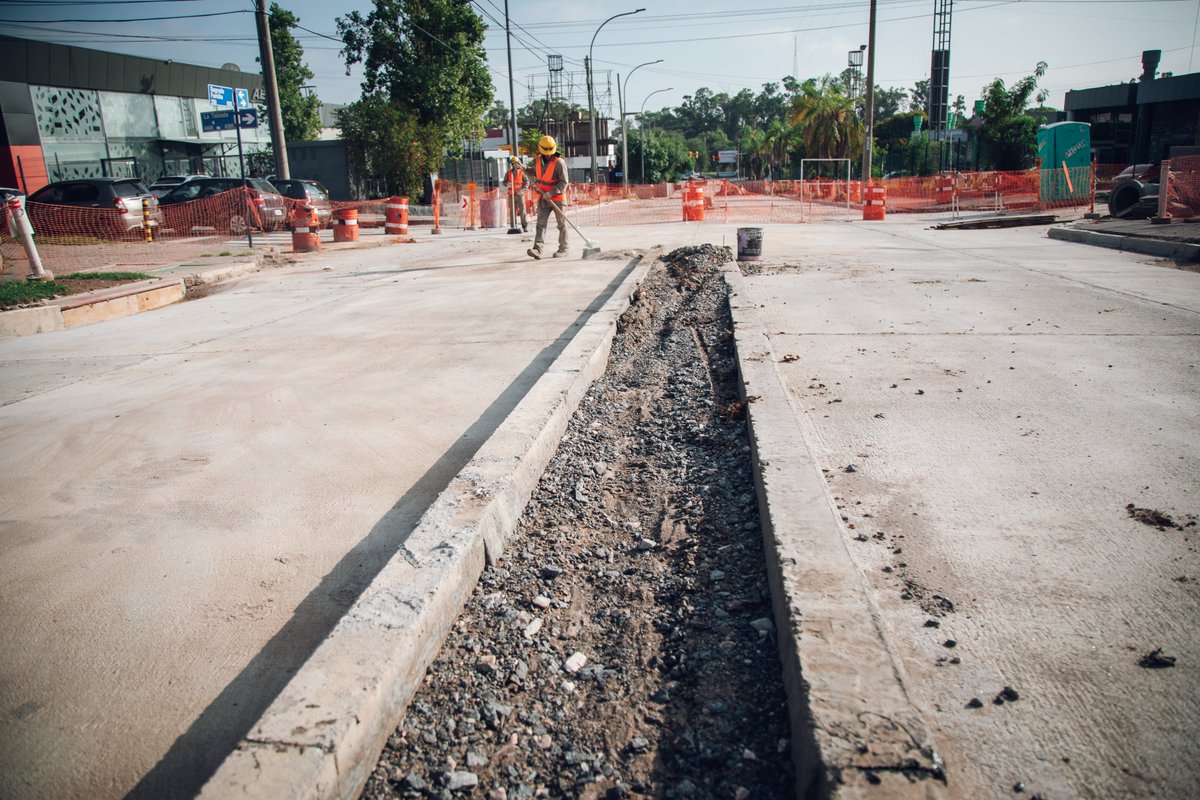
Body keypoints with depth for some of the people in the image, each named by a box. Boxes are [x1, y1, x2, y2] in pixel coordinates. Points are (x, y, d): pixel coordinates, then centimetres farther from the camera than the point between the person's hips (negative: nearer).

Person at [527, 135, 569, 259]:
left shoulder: (559, 163, -12)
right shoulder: (537, 161, 6)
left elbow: (564, 182, -16)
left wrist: (551, 193, -23)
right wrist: (536, 183, 5)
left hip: (557, 198, -4)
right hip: (542, 198, 5)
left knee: (561, 224, 4)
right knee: (541, 223, -7)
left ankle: (563, 249, 15)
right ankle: (537, 249, -17)